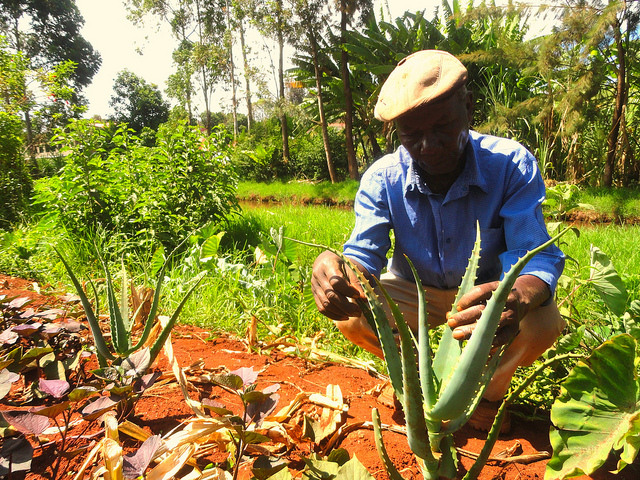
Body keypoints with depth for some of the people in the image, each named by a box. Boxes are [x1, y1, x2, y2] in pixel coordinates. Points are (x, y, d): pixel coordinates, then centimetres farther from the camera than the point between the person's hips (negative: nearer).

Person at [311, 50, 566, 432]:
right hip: (413, 293, 2)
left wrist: (519, 297, -58)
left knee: (544, 322, -32)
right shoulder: (382, 179, -19)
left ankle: (489, 388, 6)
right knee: (349, 316, -25)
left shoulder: (512, 166, -24)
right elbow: (364, 256, -22)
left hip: (488, 292, -1)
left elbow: (535, 255, -31)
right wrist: (337, 273, -50)